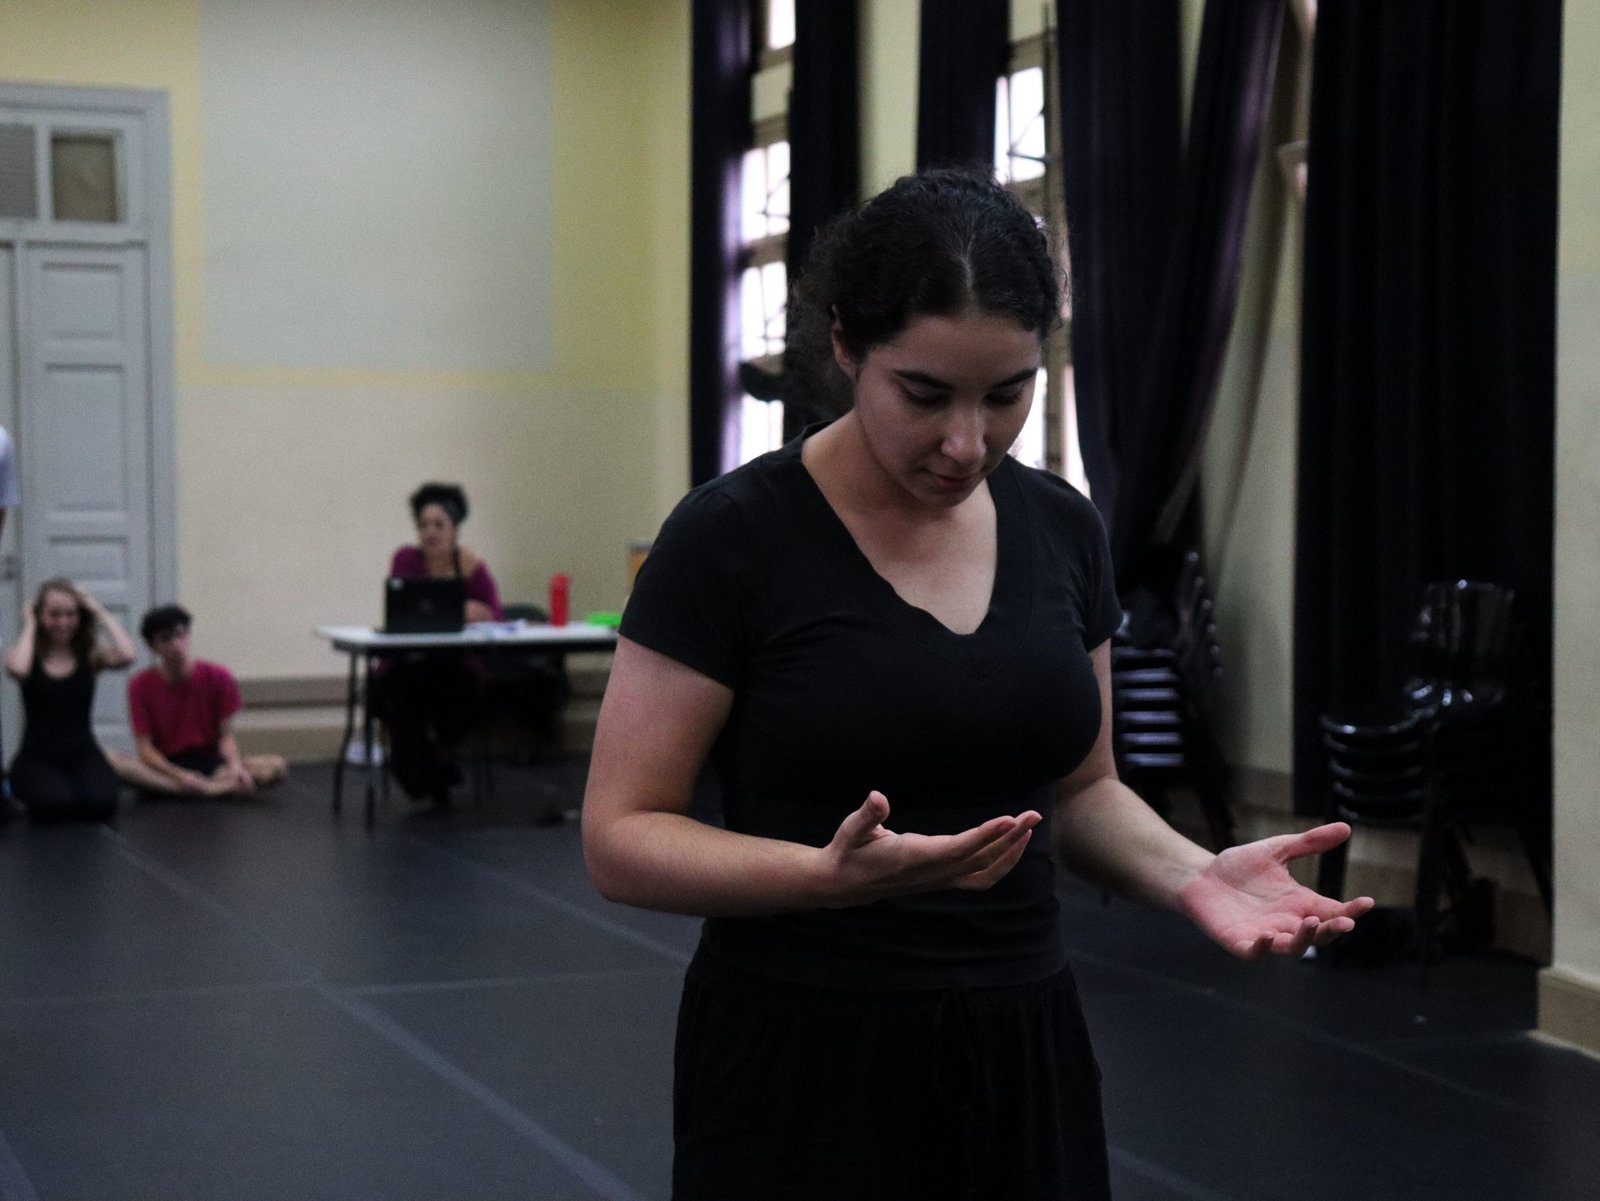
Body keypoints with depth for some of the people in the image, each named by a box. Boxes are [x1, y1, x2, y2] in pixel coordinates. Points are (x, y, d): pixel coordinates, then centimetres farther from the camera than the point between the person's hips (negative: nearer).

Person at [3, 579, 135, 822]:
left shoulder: (90, 655, 4)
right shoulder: (30, 655, 1)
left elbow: (125, 656, -18)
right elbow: (17, 669, -25)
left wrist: (100, 613, -5)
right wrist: (29, 625, -9)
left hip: (83, 753, 1)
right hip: (38, 758, -1)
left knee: (99, 802, -31)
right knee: (55, 805, -32)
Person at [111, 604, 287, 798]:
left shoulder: (218, 677, -3)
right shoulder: (141, 685, -5)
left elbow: (226, 736, -2)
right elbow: (144, 747, -8)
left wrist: (236, 766, -25)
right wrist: (180, 776, -25)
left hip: (211, 762, 0)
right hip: (164, 766, 0)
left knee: (276, 766, -24)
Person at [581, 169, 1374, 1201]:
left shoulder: (1062, 530, 2)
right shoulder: (734, 539, -13)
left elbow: (1078, 787, 12)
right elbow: (623, 835, -11)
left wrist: (1192, 873, -9)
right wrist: (833, 874, -27)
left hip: (1021, 1055, 5)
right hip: (803, 1069, -5)